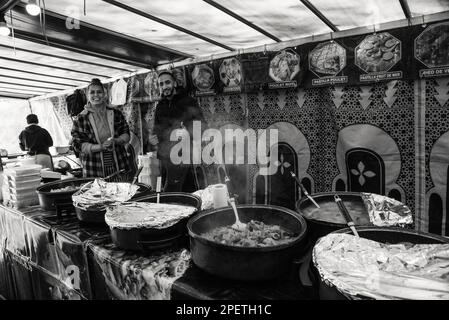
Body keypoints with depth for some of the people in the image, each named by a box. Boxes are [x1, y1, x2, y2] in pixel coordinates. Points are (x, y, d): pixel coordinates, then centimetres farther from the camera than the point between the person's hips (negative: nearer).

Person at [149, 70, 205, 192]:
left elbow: (200, 126, -7)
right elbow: (157, 129, 27)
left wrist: (186, 132, -24)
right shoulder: (160, 106, 17)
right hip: (165, 158, 6)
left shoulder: (188, 102, -2)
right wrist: (152, 139, 6)